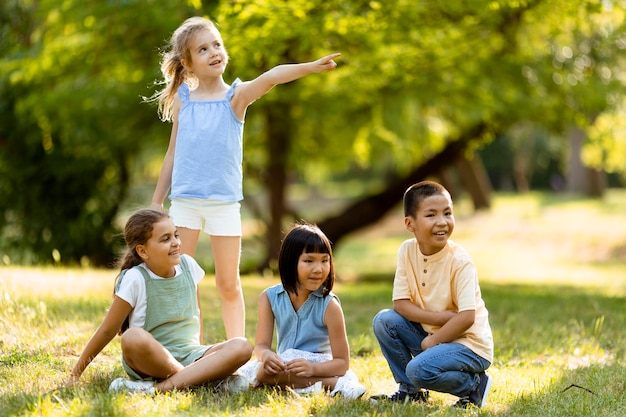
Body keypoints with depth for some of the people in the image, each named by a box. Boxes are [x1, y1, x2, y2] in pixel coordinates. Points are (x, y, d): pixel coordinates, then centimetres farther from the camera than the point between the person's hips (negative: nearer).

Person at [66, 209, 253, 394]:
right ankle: (208, 377, -26)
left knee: (242, 347, -23)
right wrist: (75, 374, -6)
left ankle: (158, 387, -31)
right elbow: (107, 331, -6)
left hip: (190, 355, 5)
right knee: (134, 338, -38)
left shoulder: (188, 265, 3)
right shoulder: (135, 279, -10)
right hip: (150, 362, -4)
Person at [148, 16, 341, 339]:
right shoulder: (183, 99, 6)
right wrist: (157, 201, 14)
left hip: (224, 202, -2)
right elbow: (173, 153, 13)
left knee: (228, 284, 3)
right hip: (183, 200, 2)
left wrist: (310, 67, -39)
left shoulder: (236, 96, -1)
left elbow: (269, 78, -21)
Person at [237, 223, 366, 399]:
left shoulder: (329, 305, -14)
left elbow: (342, 362, -14)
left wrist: (312, 368, -35)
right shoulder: (269, 298, -2)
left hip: (319, 367, -5)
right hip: (284, 365, 5)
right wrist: (266, 354, -32)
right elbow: (261, 344, -6)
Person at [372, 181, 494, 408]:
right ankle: (410, 389, 8)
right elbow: (400, 304, -9)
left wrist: (431, 341, -16)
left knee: (419, 369, -28)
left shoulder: (459, 261, -20)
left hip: (469, 344, -6)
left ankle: (474, 385, 0)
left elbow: (466, 318, -24)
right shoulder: (407, 251, -6)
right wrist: (441, 317, -22)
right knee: (383, 321, -10)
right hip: (432, 334, 6)